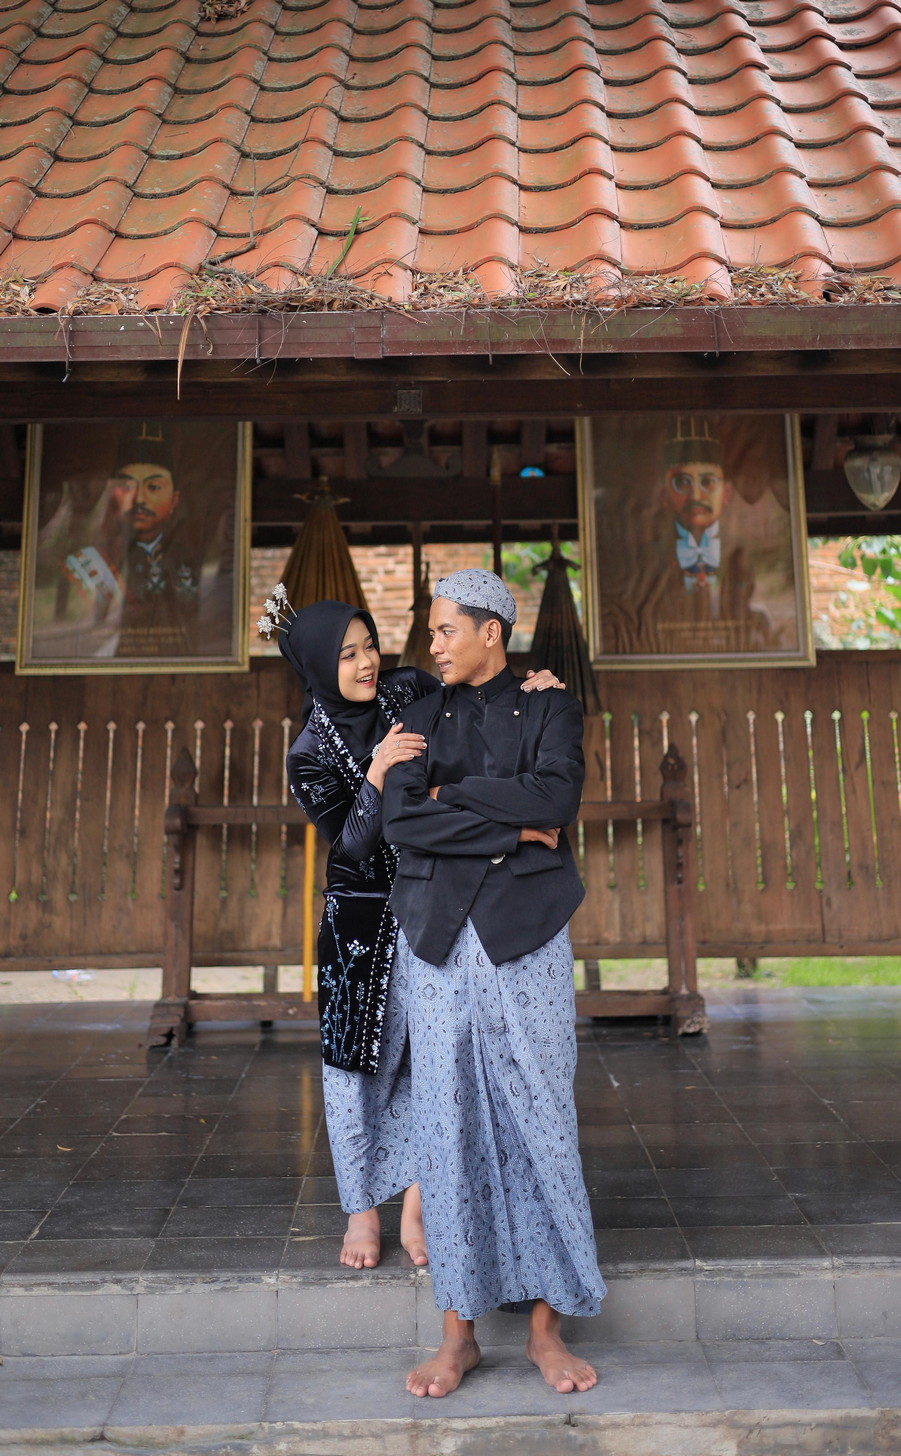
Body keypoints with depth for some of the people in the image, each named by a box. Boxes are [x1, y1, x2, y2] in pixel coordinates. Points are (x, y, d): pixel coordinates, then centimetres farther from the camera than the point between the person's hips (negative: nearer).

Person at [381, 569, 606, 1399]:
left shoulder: (550, 709, 6)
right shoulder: (423, 719, 12)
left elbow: (558, 796, -14)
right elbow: (399, 821, -3)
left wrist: (455, 792, -6)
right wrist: (513, 829, -8)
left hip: (526, 935, -2)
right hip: (438, 936, 2)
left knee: (539, 1122, 2)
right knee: (448, 1125, 5)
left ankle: (545, 1326, 18)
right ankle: (460, 1330, 18)